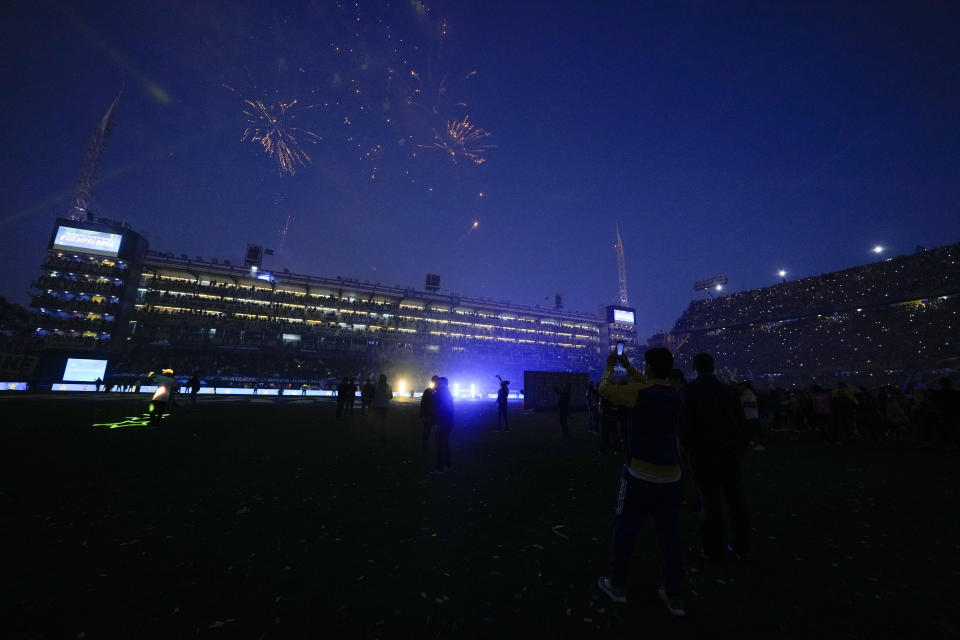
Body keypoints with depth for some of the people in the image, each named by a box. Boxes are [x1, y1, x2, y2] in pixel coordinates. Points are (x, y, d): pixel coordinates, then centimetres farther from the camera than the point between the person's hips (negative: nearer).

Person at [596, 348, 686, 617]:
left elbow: (604, 389, -3)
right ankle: (674, 597, 26)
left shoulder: (639, 392, -16)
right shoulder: (674, 393, 2)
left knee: (625, 529, 10)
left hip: (641, 475, -5)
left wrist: (610, 366, 13)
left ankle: (617, 585, 25)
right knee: (670, 535, 14)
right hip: (671, 476, 6)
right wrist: (627, 365, 24)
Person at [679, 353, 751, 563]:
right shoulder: (729, 390, 1)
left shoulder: (689, 391, -13)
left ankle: (713, 550, 17)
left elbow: (685, 424, -14)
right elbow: (741, 422, 3)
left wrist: (688, 447, 0)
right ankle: (741, 547, 29)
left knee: (710, 501, 6)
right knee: (735, 499, 16)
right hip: (731, 451, 4)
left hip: (704, 453, -4)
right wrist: (741, 447, 12)